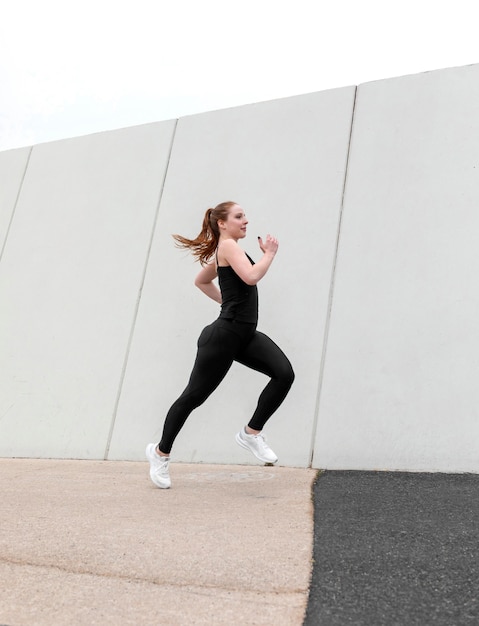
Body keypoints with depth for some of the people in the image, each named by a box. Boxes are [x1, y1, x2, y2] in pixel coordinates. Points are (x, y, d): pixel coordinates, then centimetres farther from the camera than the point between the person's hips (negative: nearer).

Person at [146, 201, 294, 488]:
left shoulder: (224, 251, 17)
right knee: (195, 395, 3)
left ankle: (252, 433, 4)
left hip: (246, 334, 9)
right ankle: (161, 452, 22)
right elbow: (251, 276, -27)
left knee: (284, 373, -11)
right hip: (225, 334, -9)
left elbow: (201, 281, 31)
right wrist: (270, 253, -11)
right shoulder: (228, 246, -10)